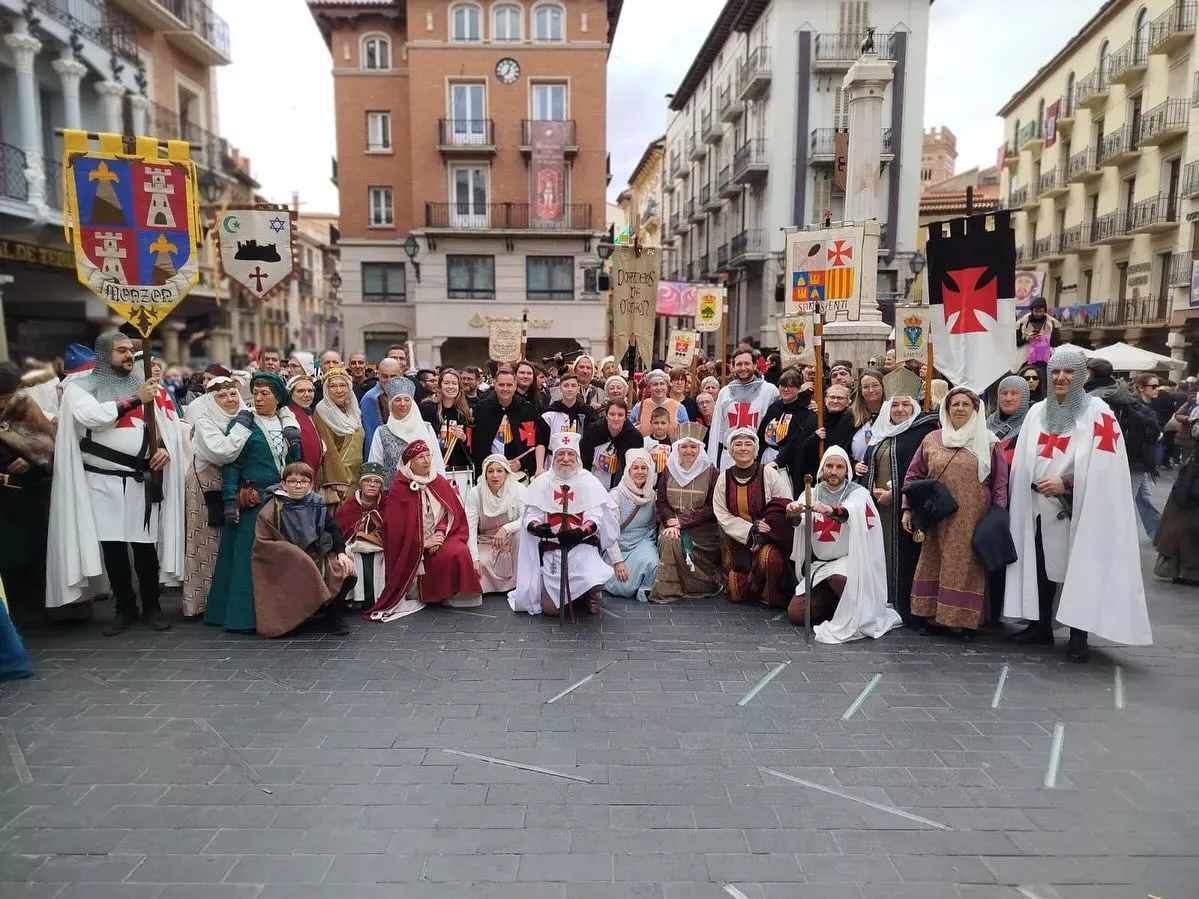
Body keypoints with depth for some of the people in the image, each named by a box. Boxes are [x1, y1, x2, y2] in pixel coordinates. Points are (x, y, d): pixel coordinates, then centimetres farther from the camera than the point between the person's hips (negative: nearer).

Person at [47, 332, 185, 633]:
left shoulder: (148, 386, 9)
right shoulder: (81, 387, 3)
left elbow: (171, 426, 8)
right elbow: (90, 416, -17)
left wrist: (166, 448, -12)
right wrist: (135, 400, -16)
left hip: (143, 480, 1)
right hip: (103, 481, -1)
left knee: (146, 546, 3)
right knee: (112, 547, 5)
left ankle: (151, 607, 16)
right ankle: (125, 609, 17)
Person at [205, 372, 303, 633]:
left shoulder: (287, 423, 11)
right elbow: (231, 464, -7)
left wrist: (293, 441, -6)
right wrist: (230, 500, -15)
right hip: (252, 501, -5)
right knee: (248, 557, -3)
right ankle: (244, 615, 5)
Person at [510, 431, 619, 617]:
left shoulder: (589, 481, 0)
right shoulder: (541, 483, 5)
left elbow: (595, 515, -10)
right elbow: (530, 515, -1)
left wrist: (581, 531, -31)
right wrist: (536, 527, -25)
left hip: (582, 544, -1)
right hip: (551, 547, 2)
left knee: (592, 581, -30)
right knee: (550, 608, -5)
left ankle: (588, 595, 10)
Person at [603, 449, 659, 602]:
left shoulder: (652, 494, 3)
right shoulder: (616, 495, -11)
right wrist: (618, 561, -19)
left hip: (644, 542, 3)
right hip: (620, 545, -2)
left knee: (650, 563, -32)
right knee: (624, 587, -19)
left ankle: (646, 589, -3)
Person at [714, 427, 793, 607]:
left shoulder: (769, 473, -7)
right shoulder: (724, 478, 1)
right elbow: (722, 516, -3)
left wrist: (764, 537, -18)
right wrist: (750, 530, -18)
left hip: (768, 539, -3)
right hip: (737, 540, 3)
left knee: (771, 558, -36)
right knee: (736, 594, -3)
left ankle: (773, 597, -7)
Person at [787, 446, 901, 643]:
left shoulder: (858, 493, -6)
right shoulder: (812, 494, 4)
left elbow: (850, 512, -31)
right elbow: (798, 520, -17)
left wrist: (830, 510, -53)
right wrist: (793, 513, -42)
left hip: (850, 560, -4)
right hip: (820, 563, 4)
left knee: (838, 577, -38)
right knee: (795, 614, -6)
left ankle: (857, 614, -8)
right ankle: (839, 604, 19)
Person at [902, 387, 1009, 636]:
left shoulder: (989, 442, 4)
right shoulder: (931, 440, 9)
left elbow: (1000, 483, 3)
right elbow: (913, 476, 11)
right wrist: (907, 509, 4)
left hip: (972, 521, -2)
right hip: (937, 520, 2)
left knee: (966, 568, 0)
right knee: (934, 567, 5)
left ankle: (963, 619, 8)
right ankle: (933, 615, 14)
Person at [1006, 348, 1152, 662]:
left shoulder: (1097, 413, -6)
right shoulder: (1037, 412, 9)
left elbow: (1105, 465, -13)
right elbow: (1023, 460, 11)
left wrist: (1066, 483, -18)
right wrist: (1036, 481, -2)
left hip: (1082, 507, -5)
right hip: (1042, 505, 5)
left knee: (1079, 571, 0)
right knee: (1042, 567, 10)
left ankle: (1078, 637, 9)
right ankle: (1041, 626, 22)